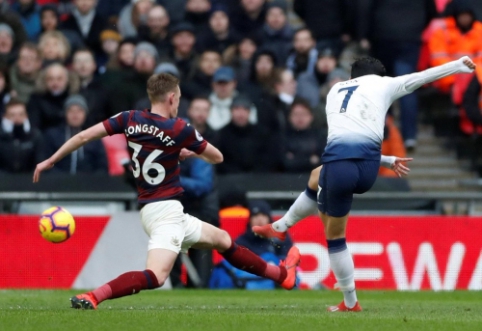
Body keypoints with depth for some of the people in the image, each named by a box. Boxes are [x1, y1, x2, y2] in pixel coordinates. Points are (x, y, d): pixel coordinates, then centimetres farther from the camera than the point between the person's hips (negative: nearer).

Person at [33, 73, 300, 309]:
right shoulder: (179, 130, -11)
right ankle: (92, 297, -32)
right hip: (165, 209, -8)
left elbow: (84, 136, -1)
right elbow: (217, 157, 4)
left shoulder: (130, 120, 2)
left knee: (223, 240, 21)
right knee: (155, 276, -19)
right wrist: (190, 152, 24)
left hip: (151, 209, 8)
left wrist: (51, 161, 8)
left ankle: (282, 275, 33)